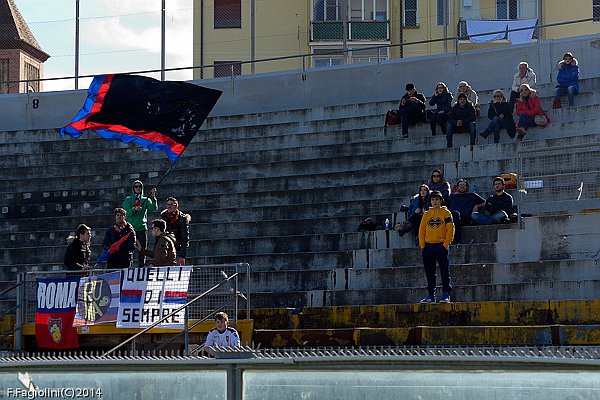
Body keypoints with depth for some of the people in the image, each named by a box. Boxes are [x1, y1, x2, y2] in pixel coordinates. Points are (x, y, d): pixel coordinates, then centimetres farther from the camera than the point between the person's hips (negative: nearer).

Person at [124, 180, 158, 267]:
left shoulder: (145, 200, 12)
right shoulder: (128, 200, 10)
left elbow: (154, 208, -5)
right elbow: (128, 212, -5)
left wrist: (153, 197, -18)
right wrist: (134, 209, -25)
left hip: (142, 228, 1)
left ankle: (141, 268, 3)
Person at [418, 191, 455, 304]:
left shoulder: (446, 213, 3)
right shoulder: (426, 214, 13)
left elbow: (450, 229, -2)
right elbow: (422, 230, 11)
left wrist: (446, 244, -11)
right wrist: (422, 245, 1)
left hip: (441, 246, -4)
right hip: (428, 246, 4)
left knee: (444, 271, -6)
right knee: (429, 272, 6)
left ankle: (446, 294, -4)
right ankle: (431, 295, 11)